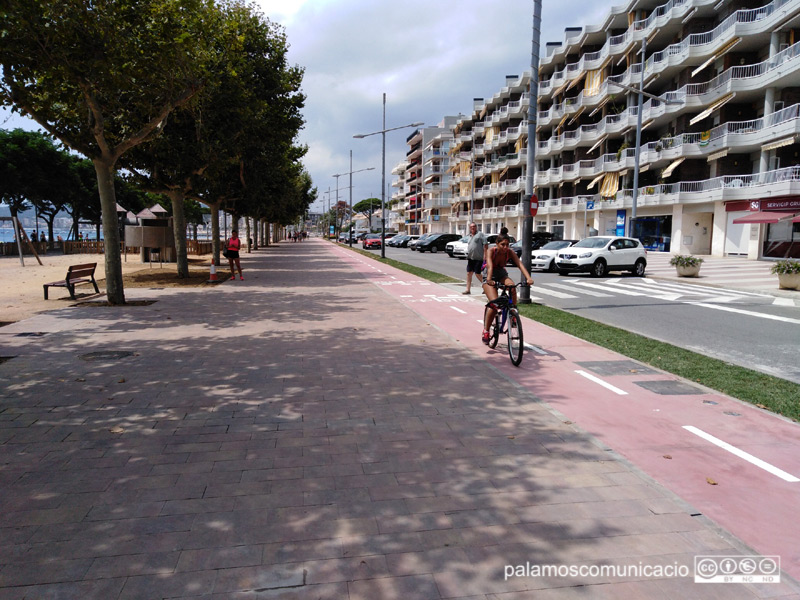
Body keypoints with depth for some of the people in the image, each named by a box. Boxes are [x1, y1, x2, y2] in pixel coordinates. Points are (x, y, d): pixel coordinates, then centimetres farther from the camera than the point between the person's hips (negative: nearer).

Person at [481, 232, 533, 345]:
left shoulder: (510, 252, -17)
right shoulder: (491, 252, -24)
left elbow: (520, 264, -30)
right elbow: (490, 266, -40)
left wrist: (528, 278, -48)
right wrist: (489, 279, -60)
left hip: (502, 274, 3)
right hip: (489, 277, -3)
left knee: (512, 286, -33)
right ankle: (485, 331, -8)